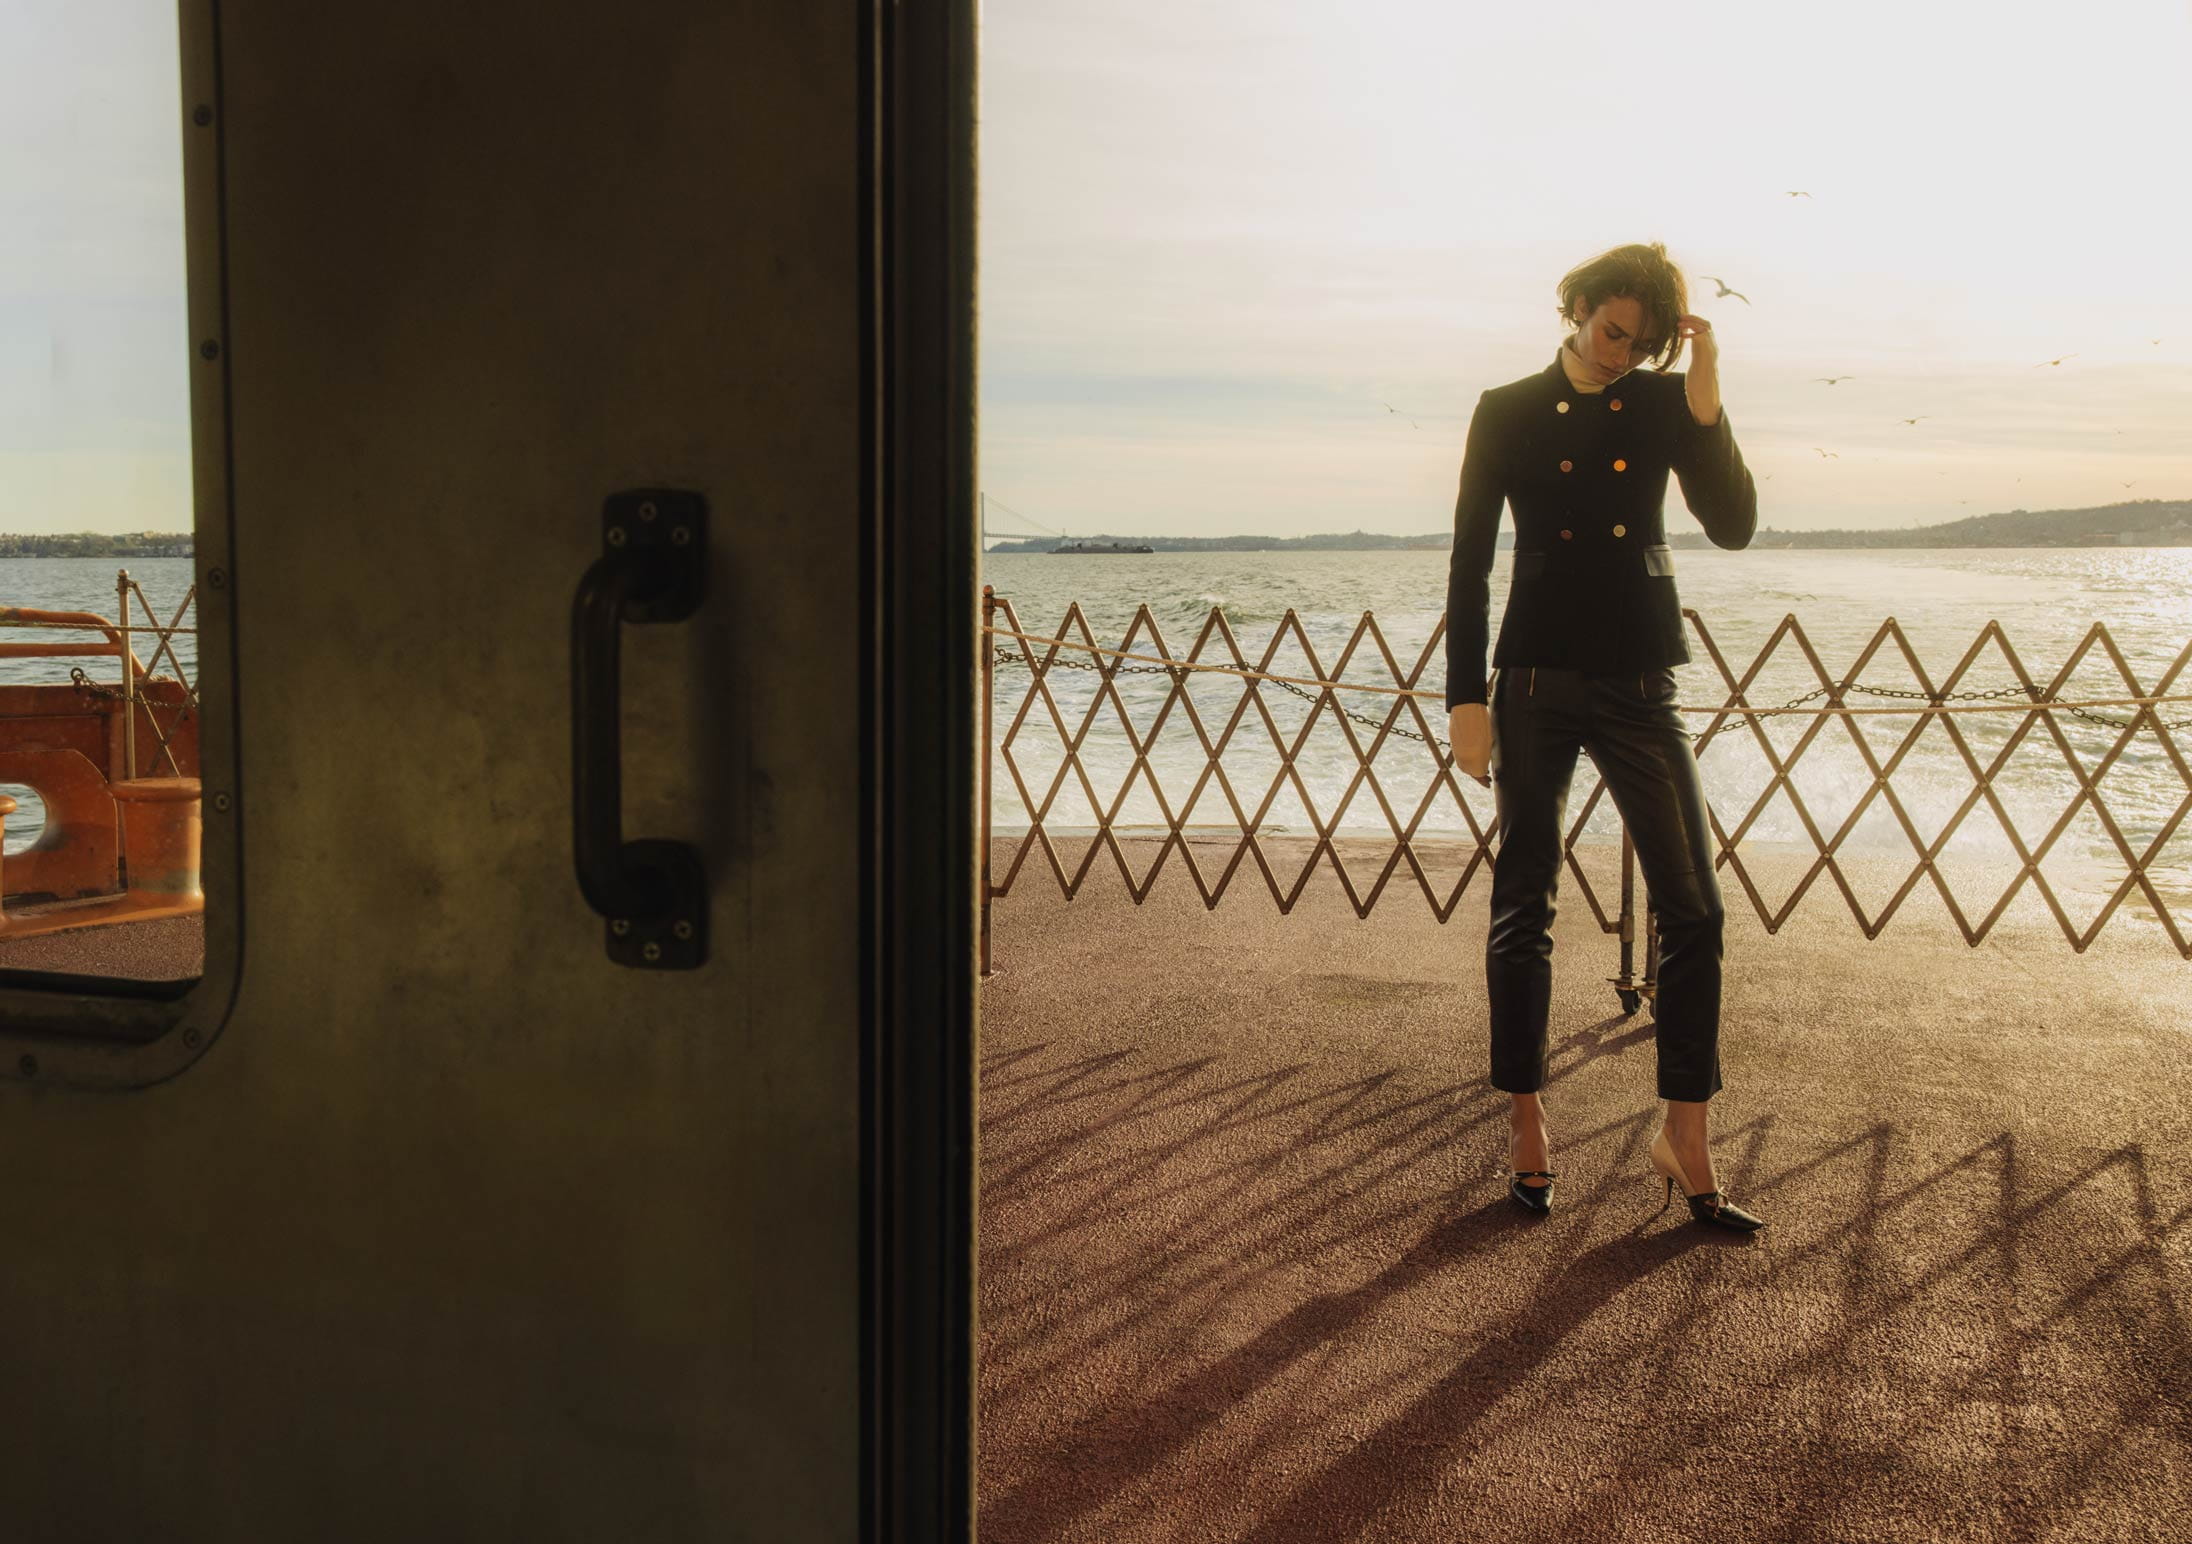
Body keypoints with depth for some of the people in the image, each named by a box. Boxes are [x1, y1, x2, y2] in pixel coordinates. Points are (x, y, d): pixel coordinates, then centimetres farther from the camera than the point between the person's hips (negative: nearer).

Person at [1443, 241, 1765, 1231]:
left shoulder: (1664, 405, 7)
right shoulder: (1509, 413, 2)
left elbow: (1733, 525, -4)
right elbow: (1470, 563, 1)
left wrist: (1704, 399, -12)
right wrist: (1466, 699, -5)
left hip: (1638, 686, 2)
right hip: (1537, 684, -2)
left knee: (1692, 908, -4)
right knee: (1523, 910, 3)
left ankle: (1684, 1138, 5)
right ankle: (1526, 1123, 15)